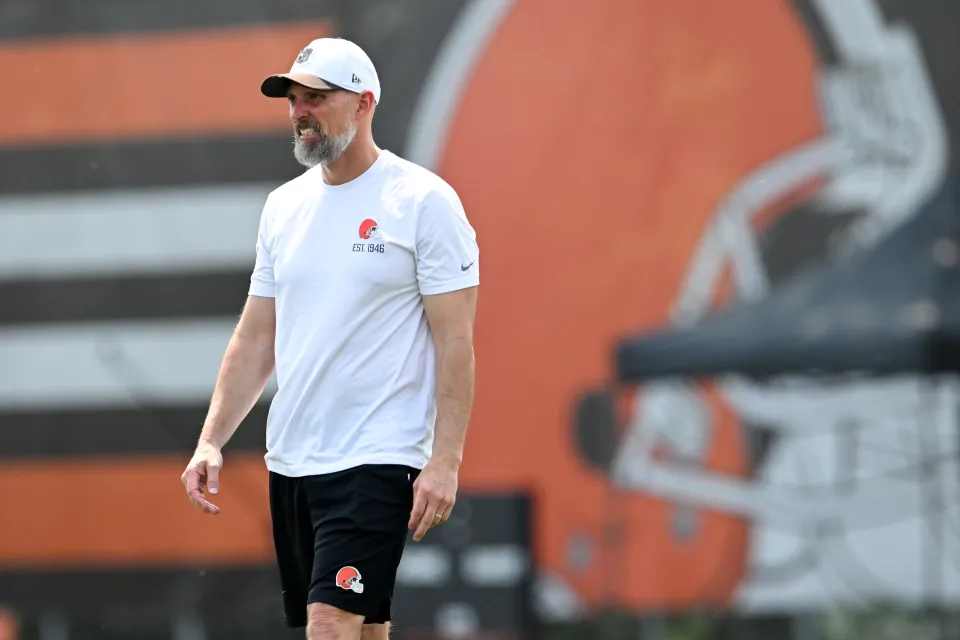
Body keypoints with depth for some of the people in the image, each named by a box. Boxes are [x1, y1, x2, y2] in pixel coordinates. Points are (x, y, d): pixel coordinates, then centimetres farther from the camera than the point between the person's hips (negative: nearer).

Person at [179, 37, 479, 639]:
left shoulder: (424, 201, -6)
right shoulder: (284, 205, 13)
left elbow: (455, 340, -9)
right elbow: (256, 339, 17)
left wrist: (445, 460, -16)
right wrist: (211, 442, 8)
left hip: (375, 459, -7)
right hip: (289, 460, 7)